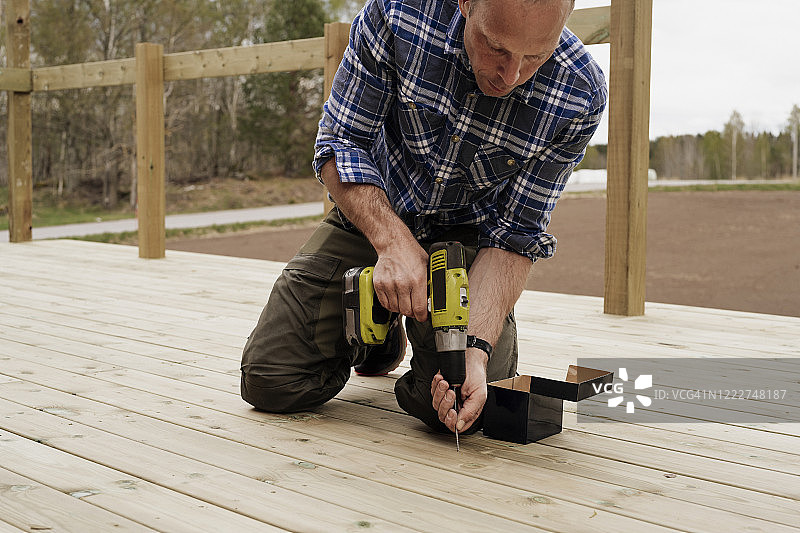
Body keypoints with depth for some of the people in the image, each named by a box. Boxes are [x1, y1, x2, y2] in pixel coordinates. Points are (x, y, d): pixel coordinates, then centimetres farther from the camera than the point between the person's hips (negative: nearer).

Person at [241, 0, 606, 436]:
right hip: (371, 212, 1)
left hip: (469, 235, -1)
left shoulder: (581, 96, -24)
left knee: (461, 409, -20)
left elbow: (515, 235, -19)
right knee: (270, 382, -5)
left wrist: (475, 348, -33)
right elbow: (339, 143, -18)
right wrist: (394, 243, -34)